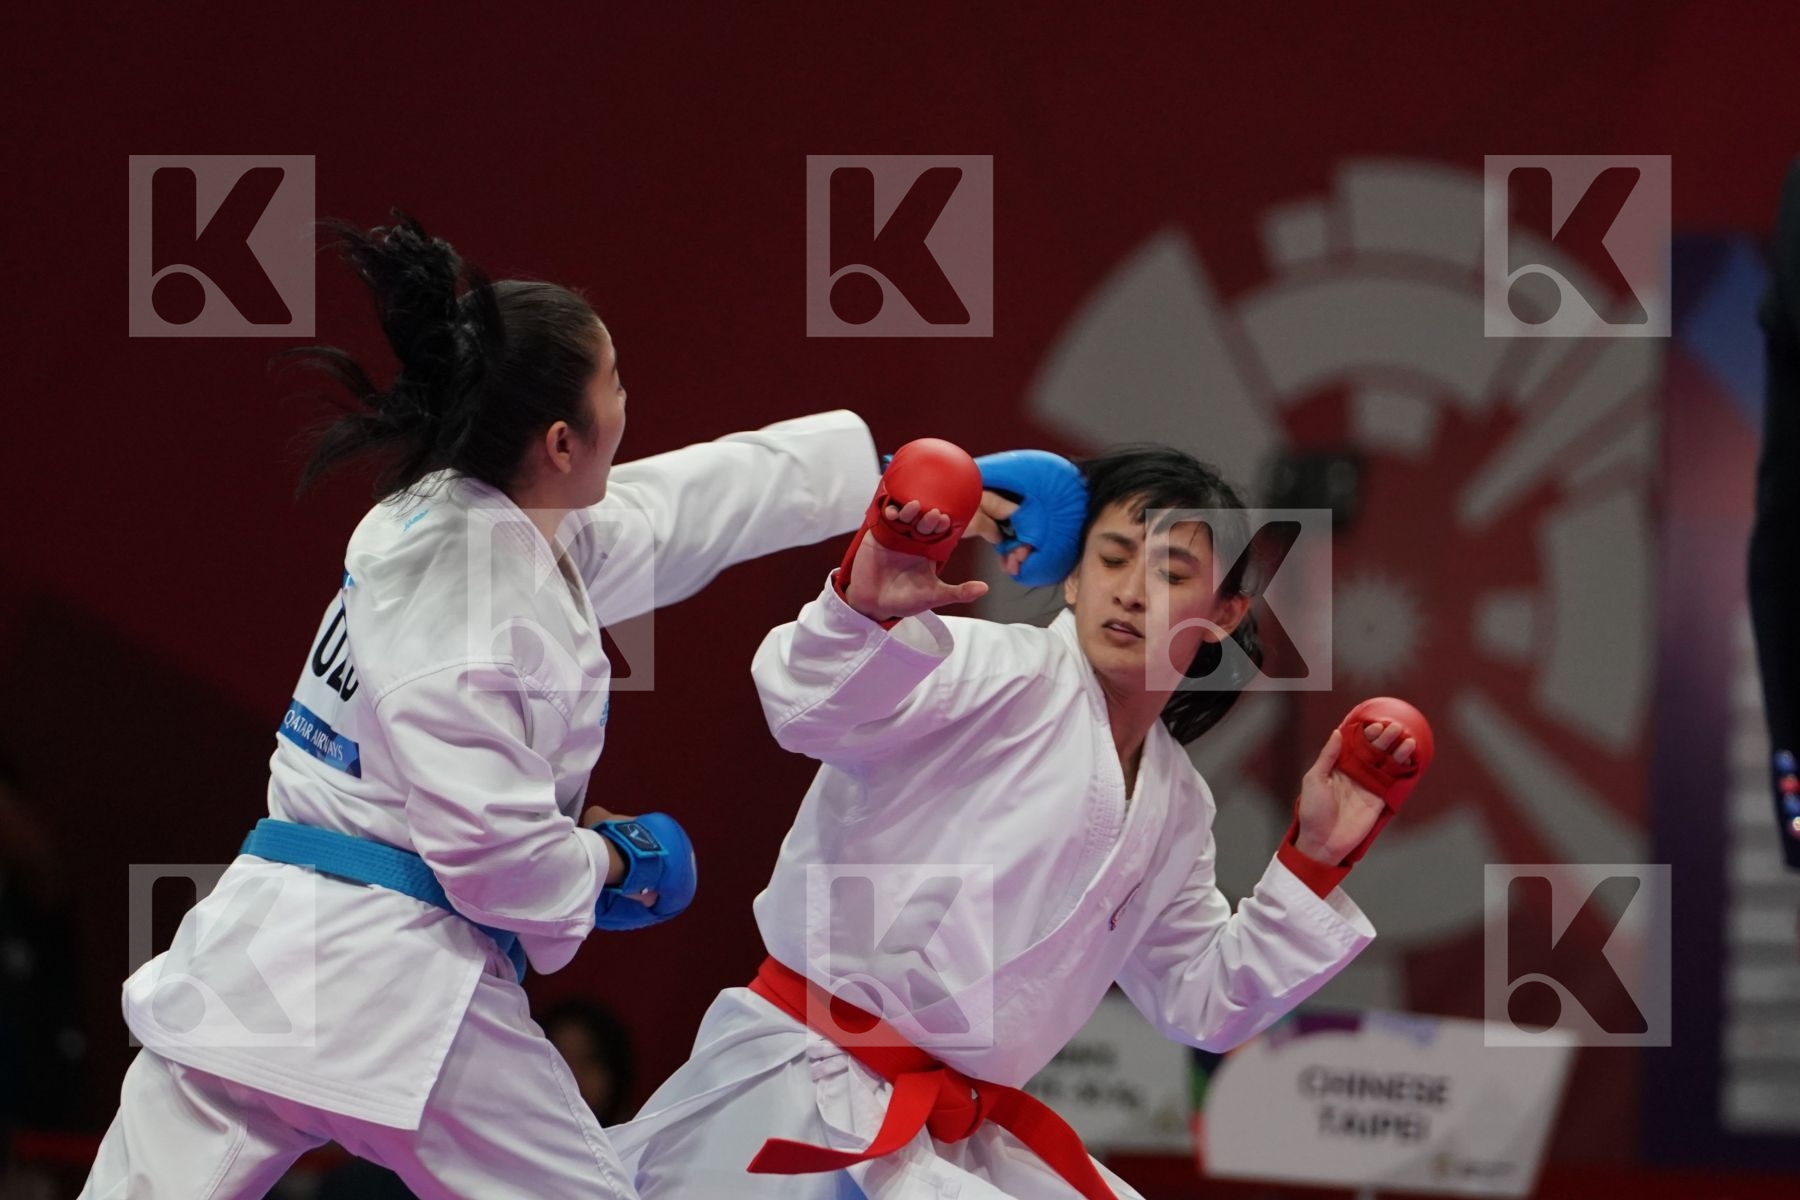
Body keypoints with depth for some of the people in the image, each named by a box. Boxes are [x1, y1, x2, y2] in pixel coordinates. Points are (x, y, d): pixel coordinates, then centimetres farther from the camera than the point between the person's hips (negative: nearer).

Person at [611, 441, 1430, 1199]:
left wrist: (1314, 861, 13)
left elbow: (1204, 1004, 22)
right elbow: (814, 709, -25)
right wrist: (865, 602, -46)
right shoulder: (1001, 676, -8)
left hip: (962, 1133, 8)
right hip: (807, 1105, -8)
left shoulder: (1176, 808, 16)